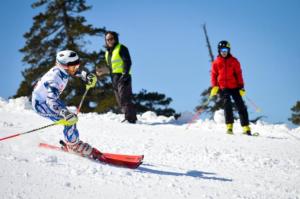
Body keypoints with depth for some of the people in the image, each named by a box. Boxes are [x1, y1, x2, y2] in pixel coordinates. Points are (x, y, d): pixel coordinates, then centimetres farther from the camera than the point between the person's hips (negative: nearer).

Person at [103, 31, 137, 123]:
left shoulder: (121, 48, -4)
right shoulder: (108, 52, 20)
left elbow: (127, 62, -12)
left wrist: (125, 74, -21)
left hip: (123, 77, -9)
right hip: (114, 78, 9)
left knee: (124, 97, -17)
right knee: (120, 100, 7)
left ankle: (130, 118, -21)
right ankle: (131, 117, 10)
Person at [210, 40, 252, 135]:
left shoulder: (234, 61, 6)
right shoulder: (216, 63, 7)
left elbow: (239, 74, 6)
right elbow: (213, 75, 9)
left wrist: (241, 87, -1)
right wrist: (214, 86, -5)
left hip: (234, 87, 1)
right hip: (223, 88, -1)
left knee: (241, 106, -2)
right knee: (227, 104, -19)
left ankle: (246, 127, 1)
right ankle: (229, 126, -16)